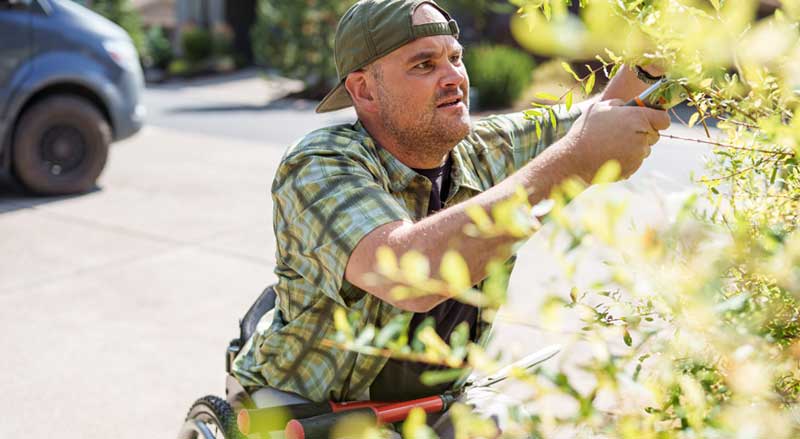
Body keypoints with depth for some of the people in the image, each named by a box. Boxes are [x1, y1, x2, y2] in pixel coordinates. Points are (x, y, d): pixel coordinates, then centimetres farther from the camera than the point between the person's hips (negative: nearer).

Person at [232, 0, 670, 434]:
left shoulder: (487, 151, -7)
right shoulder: (318, 167, -26)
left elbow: (610, 111, 8)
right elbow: (409, 273, -44)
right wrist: (577, 158, -41)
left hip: (432, 404, 5)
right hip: (309, 413, -5)